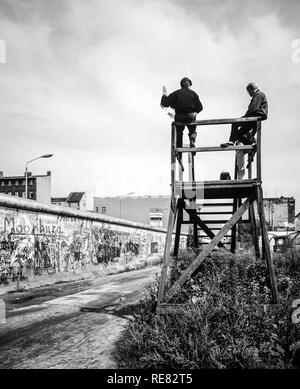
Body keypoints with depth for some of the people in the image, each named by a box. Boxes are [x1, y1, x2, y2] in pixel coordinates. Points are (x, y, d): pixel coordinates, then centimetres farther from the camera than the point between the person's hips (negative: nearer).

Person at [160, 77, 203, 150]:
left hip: (179, 117, 0)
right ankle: (192, 140, -8)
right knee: (193, 131, 24)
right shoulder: (193, 93, 3)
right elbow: (200, 107, 0)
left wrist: (164, 94, 15)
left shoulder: (176, 93, 0)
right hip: (191, 117, 0)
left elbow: (165, 104, -1)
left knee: (179, 133, 21)